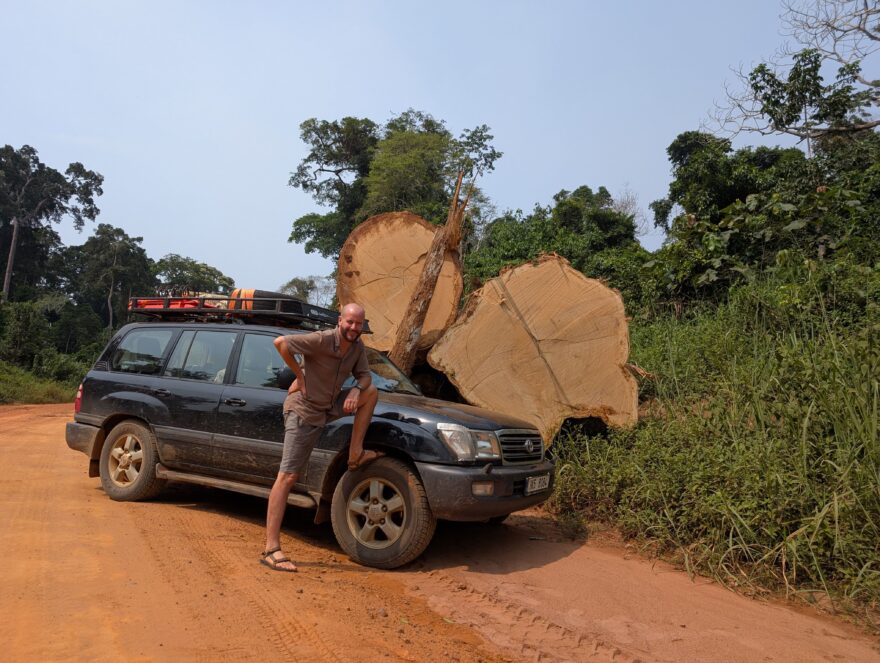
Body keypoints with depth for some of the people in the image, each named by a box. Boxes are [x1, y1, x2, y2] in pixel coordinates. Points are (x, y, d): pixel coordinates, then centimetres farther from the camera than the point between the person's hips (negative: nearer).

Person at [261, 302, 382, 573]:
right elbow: (281, 342, -28)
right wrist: (299, 374, -19)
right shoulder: (322, 340, -22)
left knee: (371, 392, 2)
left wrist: (356, 390, -12)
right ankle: (271, 549, -4)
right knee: (287, 478, -8)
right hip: (304, 411, -8)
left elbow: (364, 376, 11)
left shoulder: (358, 347, 1)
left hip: (329, 408, 8)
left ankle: (356, 454, 5)